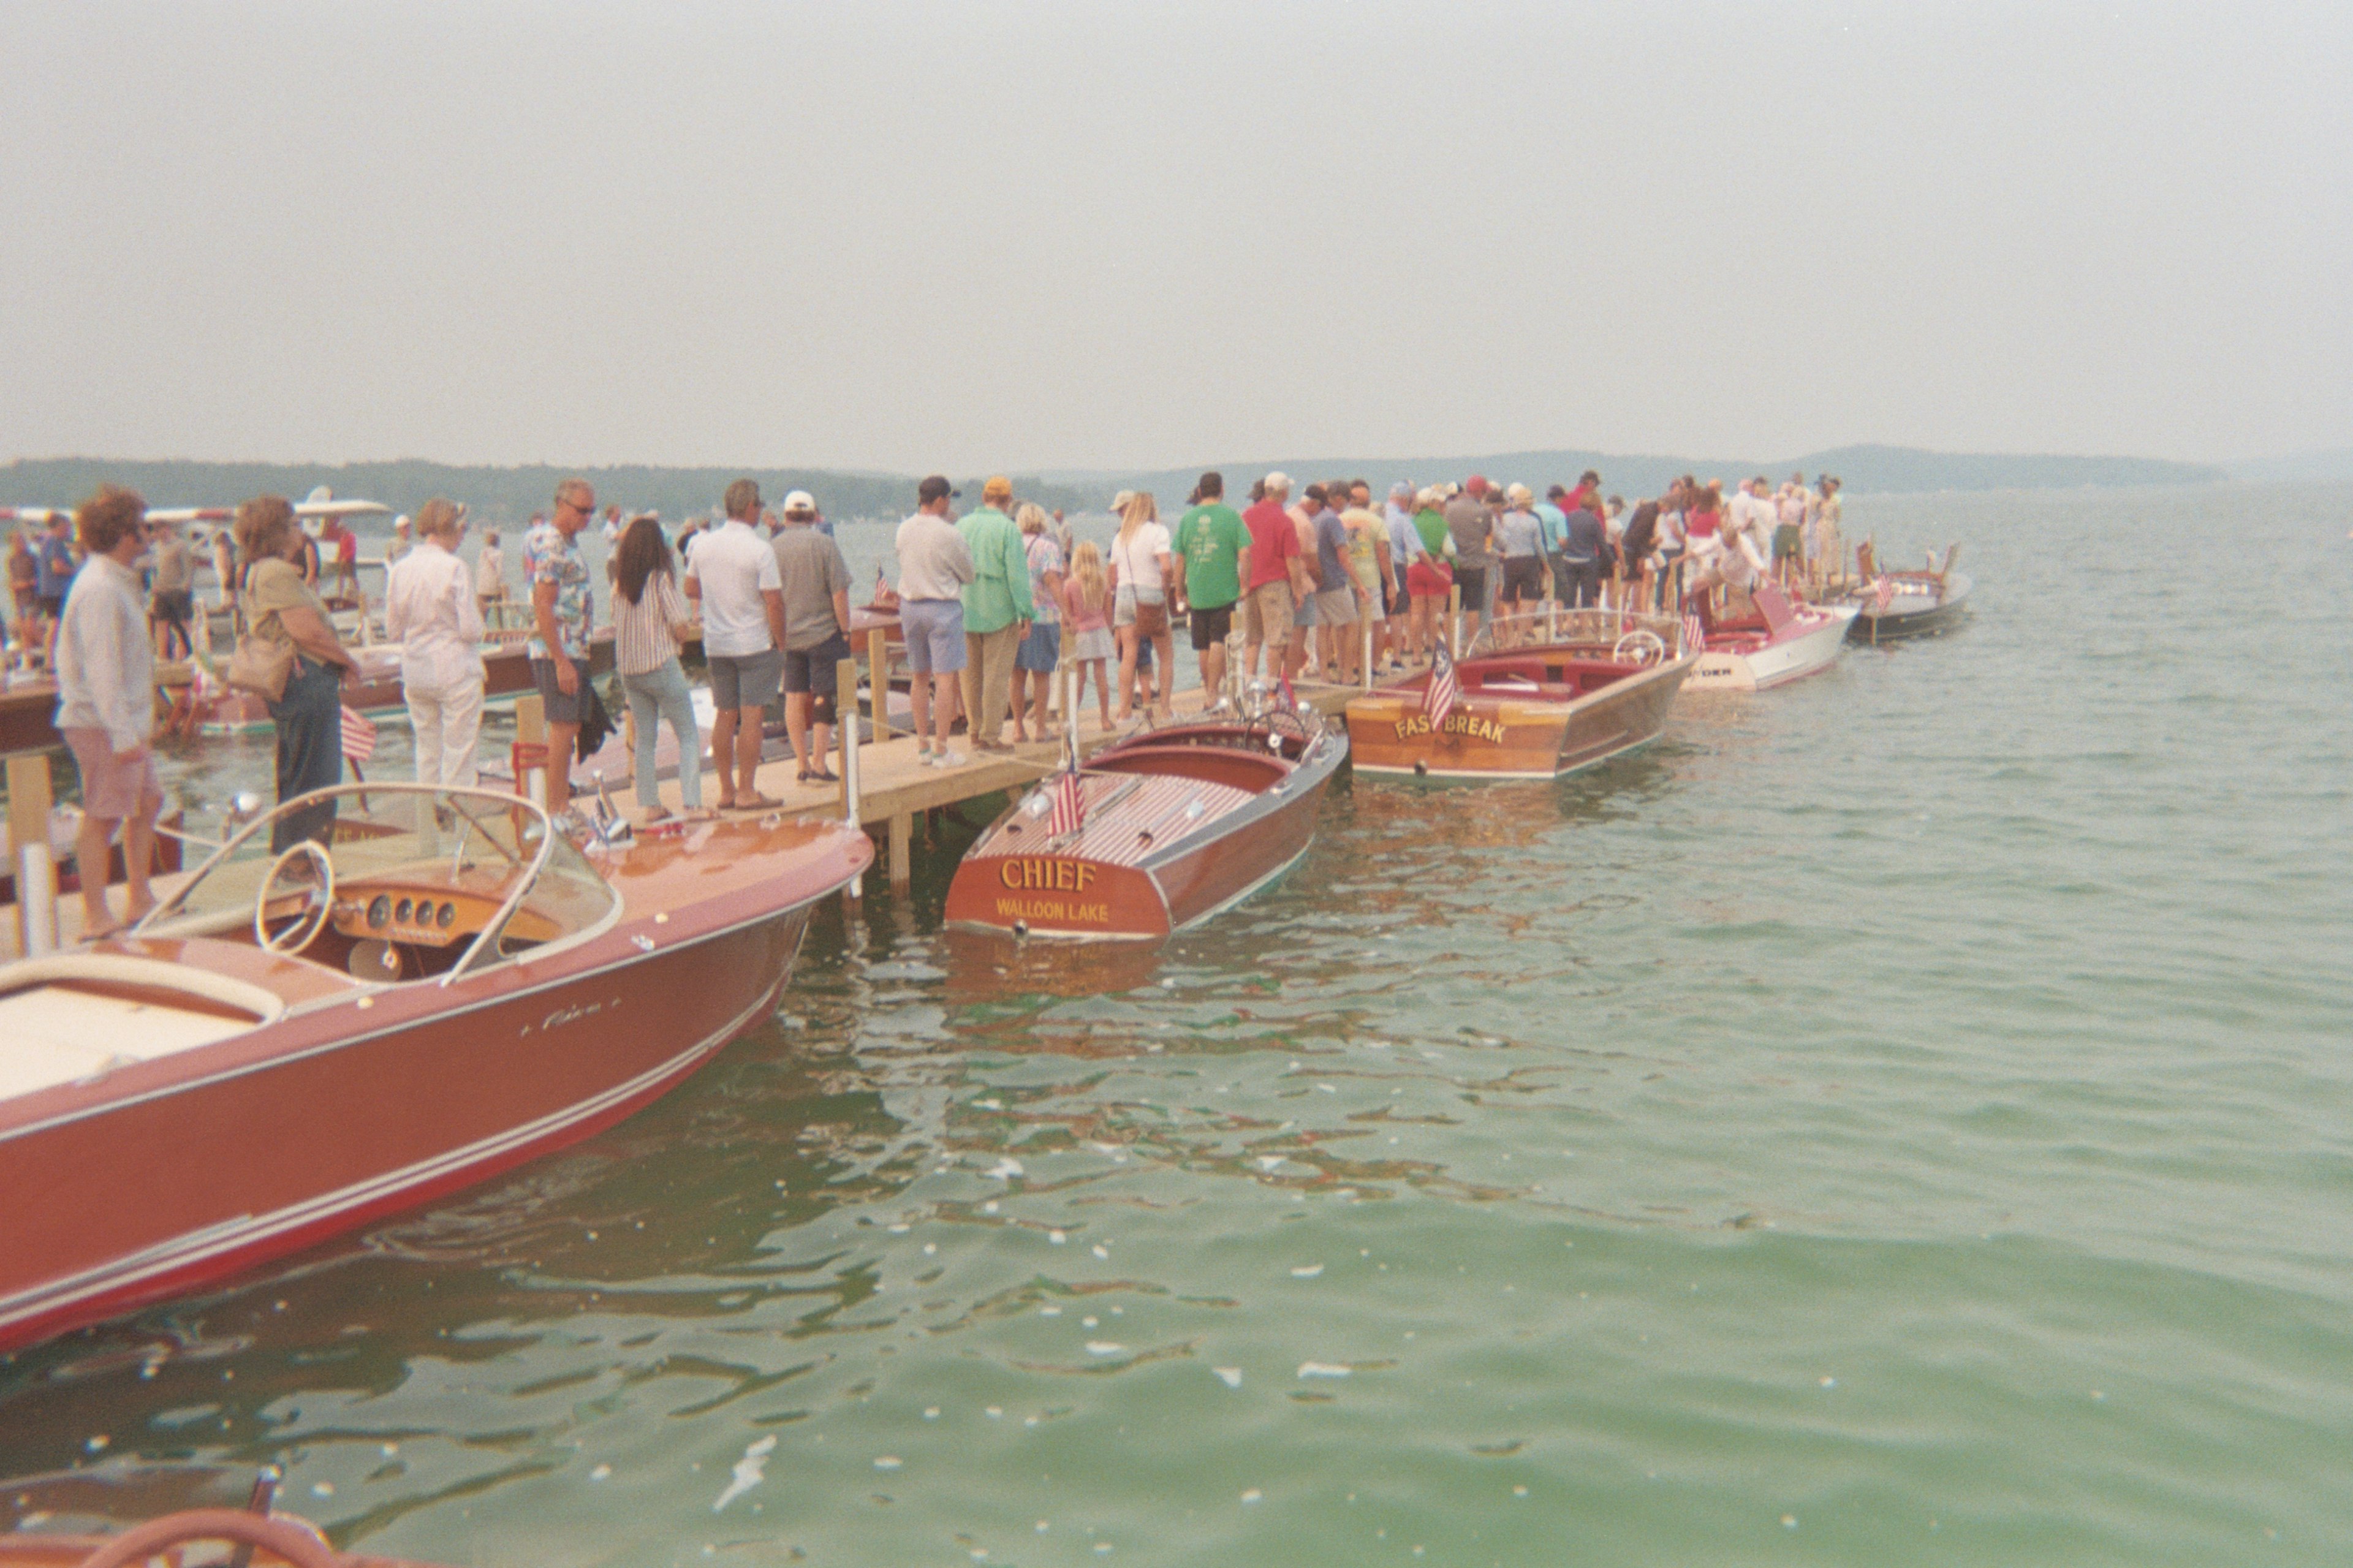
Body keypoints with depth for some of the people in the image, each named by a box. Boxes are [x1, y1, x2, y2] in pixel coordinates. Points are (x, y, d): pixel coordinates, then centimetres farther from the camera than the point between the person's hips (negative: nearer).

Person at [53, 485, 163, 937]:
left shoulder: (118, 581, 14)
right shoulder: (99, 588, -18)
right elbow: (100, 667, -23)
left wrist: (137, 723, 22)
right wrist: (122, 733, -25)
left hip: (125, 720, 10)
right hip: (102, 725, -10)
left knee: (148, 800, 16)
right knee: (102, 817, -5)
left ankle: (140, 900, 24)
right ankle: (96, 919, 0)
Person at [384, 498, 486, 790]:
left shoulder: (399, 569, 3)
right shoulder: (454, 568, -13)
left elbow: (393, 631, 8)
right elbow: (471, 630, -15)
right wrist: (478, 612, 5)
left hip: (414, 673, 6)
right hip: (456, 672, -6)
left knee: (426, 752, 14)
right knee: (458, 755, 1)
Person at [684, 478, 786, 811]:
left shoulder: (703, 544, 4)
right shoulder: (759, 549, -14)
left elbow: (691, 590, 14)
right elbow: (774, 602, -15)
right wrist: (780, 643, -6)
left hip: (716, 644, 6)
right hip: (755, 644, -6)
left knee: (725, 717, 10)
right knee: (751, 717, -3)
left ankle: (726, 791, 15)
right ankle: (747, 792, -2)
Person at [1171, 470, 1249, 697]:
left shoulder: (1187, 518, 6)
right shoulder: (1231, 516, -3)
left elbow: (1179, 560, 8)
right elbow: (1244, 554, -10)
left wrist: (1179, 593, 15)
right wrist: (1245, 585, -1)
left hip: (1197, 594, 3)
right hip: (1225, 592, -3)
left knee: (1203, 647, 12)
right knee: (1219, 644, -5)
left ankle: (1209, 691, 22)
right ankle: (1214, 693, -12)